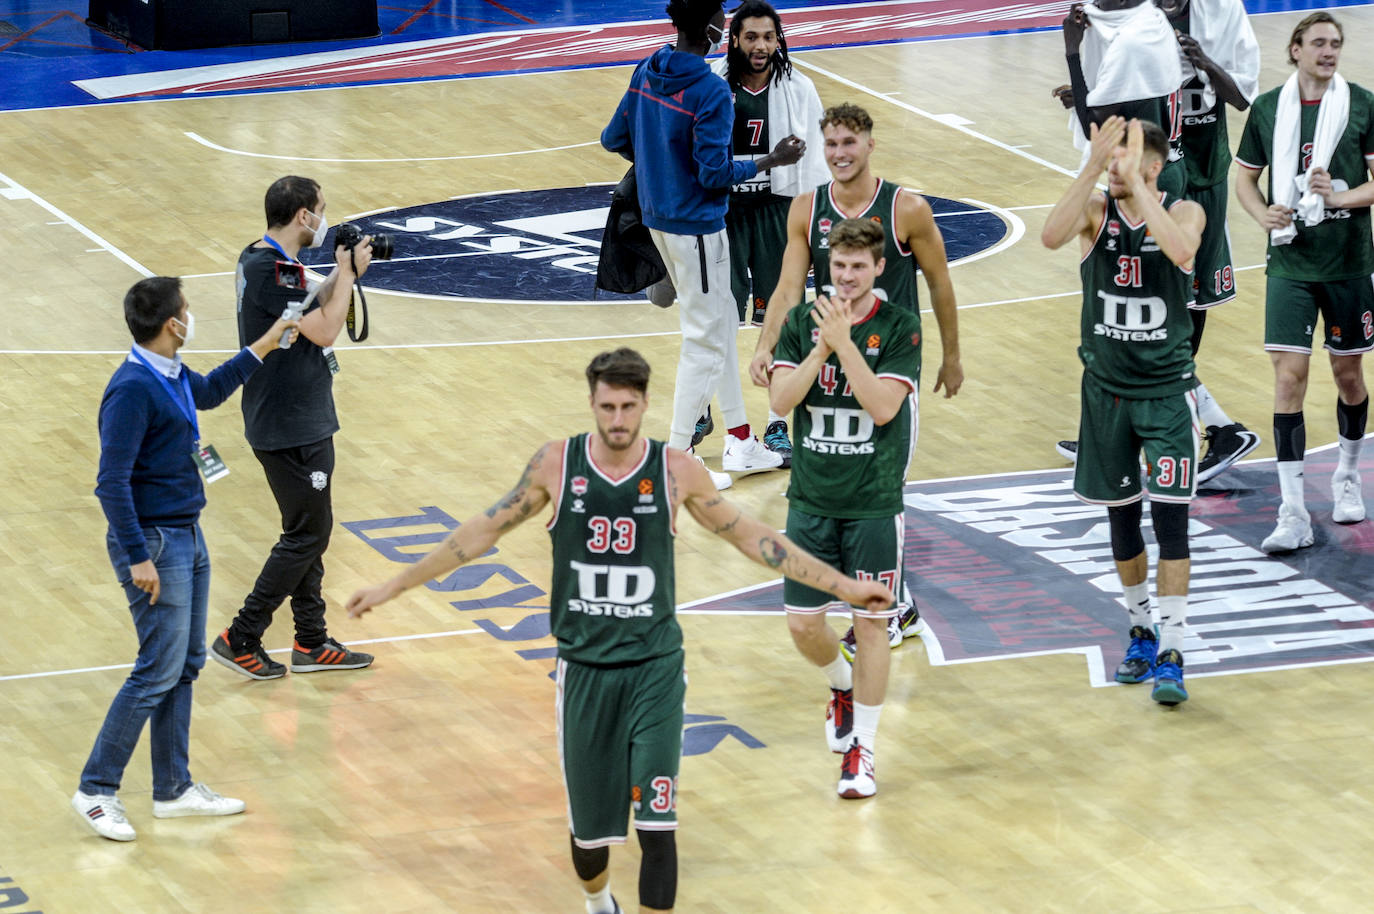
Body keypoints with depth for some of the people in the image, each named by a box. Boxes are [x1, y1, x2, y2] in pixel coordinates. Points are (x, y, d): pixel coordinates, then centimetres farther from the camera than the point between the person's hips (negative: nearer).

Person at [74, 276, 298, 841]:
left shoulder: (173, 376, 8)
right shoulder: (132, 389, -21)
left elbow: (210, 392, 34)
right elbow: (112, 482, -23)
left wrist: (263, 347, 35)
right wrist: (138, 557, -24)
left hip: (187, 538, 10)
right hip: (153, 542, -10)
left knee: (185, 666, 13)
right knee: (159, 671, -8)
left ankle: (174, 789, 22)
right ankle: (96, 791, 0)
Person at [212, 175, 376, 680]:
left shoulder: (262, 259, 8)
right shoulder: (271, 270, -23)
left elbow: (310, 311, 17)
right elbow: (324, 330, -20)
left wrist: (341, 274, 6)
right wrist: (348, 274, -10)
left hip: (296, 420, 10)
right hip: (290, 427, -10)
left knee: (309, 530, 16)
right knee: (308, 533, -3)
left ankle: (311, 643, 24)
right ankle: (240, 640, 2)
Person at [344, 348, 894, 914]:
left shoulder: (676, 471, -5)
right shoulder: (557, 464, -4)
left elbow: (751, 537, 5)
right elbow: (485, 531, 5)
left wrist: (843, 586, 5)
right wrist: (394, 587, 6)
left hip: (655, 667, -1)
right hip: (584, 669, 1)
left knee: (657, 824, -13)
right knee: (589, 827, 10)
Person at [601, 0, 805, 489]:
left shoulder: (648, 71, 1)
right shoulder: (711, 92, -23)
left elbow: (614, 138, 9)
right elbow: (715, 174, -21)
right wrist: (772, 160, -9)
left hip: (659, 218, 8)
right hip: (696, 227, -8)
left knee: (721, 325, 19)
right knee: (706, 342, 2)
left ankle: (740, 443, 25)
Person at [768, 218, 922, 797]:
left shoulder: (899, 328, -7)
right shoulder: (801, 324, 2)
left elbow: (883, 407, -18)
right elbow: (781, 401, -8)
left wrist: (844, 341, -23)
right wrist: (823, 345, -19)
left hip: (874, 504, -3)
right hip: (811, 501, 3)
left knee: (870, 622, 1)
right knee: (803, 624, 5)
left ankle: (862, 750, 12)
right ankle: (842, 687, 38)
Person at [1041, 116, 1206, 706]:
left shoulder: (1184, 211, -8)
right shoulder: (1096, 210, -5)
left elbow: (1181, 248, -32)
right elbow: (1052, 237, -27)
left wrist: (1135, 182, -33)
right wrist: (1093, 169, -35)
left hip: (1167, 391, -2)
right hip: (1107, 390, 2)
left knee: (1170, 517, -10)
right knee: (1121, 516, 12)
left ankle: (1171, 655, -8)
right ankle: (1141, 634, 31)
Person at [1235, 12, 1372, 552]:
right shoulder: (1268, 108, 2)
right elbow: (1245, 179, 12)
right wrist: (1263, 214, -8)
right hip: (1289, 263, 0)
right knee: (1289, 376, -9)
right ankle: (1293, 514, -10)